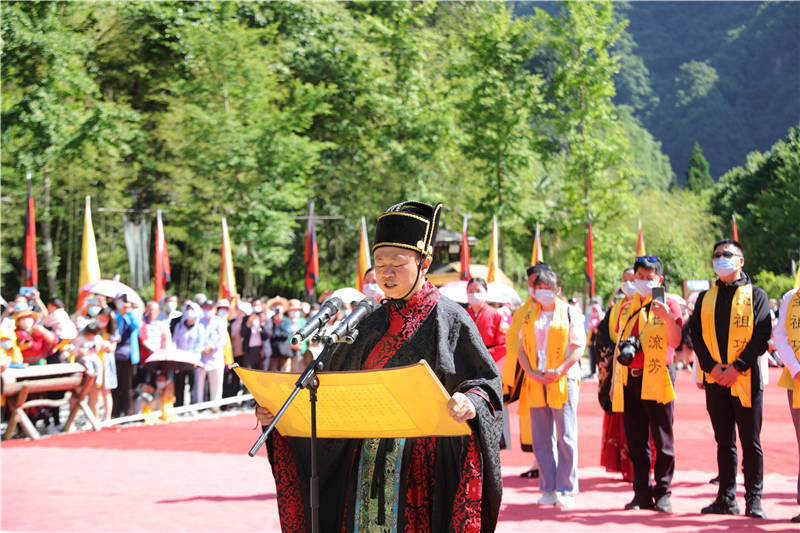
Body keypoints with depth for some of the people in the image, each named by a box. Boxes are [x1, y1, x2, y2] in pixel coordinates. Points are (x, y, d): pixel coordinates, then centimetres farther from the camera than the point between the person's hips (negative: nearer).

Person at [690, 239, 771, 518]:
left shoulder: (755, 295, 3)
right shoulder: (705, 298, 14)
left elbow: (762, 335, -6)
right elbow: (696, 335, 7)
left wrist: (737, 367, -15)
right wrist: (711, 367, -9)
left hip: (745, 379, -4)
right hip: (715, 380, 4)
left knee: (751, 442, -2)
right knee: (724, 441, 9)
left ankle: (754, 500, 3)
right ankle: (726, 498, 15)